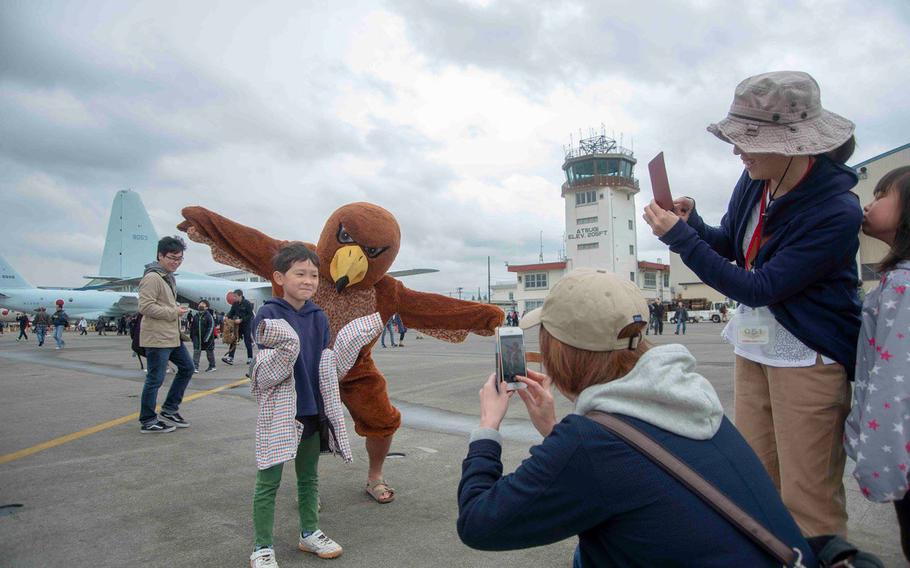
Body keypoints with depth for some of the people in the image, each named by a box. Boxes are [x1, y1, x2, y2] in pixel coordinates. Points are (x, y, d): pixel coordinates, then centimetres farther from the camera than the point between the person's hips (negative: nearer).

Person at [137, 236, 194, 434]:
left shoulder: (169, 276, 16)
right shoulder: (152, 277, -15)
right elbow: (145, 307, -22)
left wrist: (177, 309, 10)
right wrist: (173, 312, -17)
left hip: (172, 336, 10)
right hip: (157, 337, -10)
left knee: (187, 367, 15)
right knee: (155, 379, -1)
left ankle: (170, 410, 24)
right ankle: (148, 421, 12)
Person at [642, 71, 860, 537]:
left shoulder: (836, 213, -22)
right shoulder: (755, 181, -2)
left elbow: (758, 289, -23)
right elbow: (728, 244, 13)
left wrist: (680, 238, -24)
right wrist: (691, 222, -8)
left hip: (807, 355, -7)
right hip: (754, 344, 7)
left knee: (807, 498, 1)